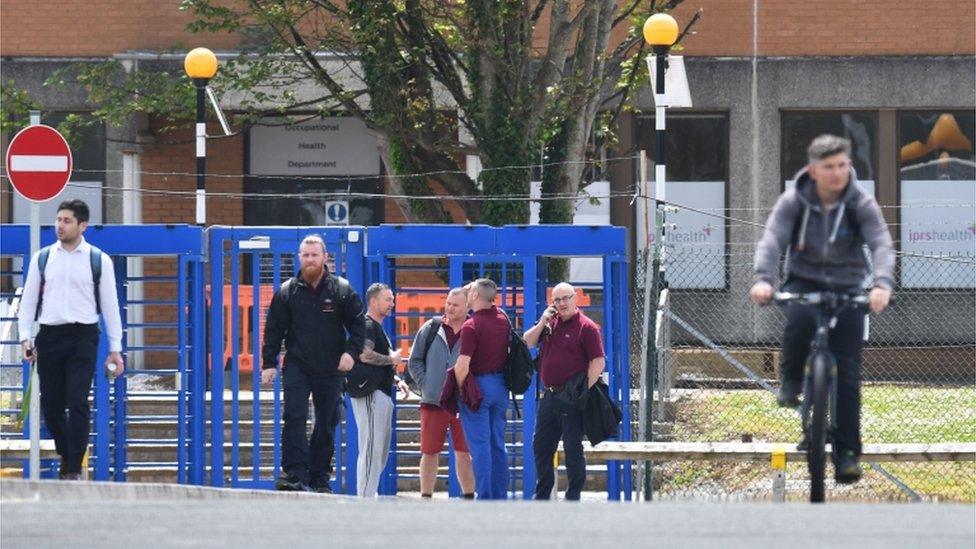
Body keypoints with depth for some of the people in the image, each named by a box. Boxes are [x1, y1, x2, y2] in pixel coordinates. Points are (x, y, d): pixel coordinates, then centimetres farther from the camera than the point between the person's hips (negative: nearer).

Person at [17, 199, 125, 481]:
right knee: (51, 405, 6)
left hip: (83, 337, -3)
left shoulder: (99, 261, 3)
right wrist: (25, 337, 2)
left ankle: (73, 468, -9)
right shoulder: (42, 258, 8)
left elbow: (109, 305, 5)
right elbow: (29, 299, 12)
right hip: (49, 336, 3)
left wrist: (115, 348, 3)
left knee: (77, 402, -13)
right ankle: (66, 455, 28)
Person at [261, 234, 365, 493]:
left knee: (326, 425, 7)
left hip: (331, 369, 1)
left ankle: (320, 479, 14)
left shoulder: (341, 290, 1)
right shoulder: (287, 292, 3)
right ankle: (294, 474, -19)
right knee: (294, 418, -15)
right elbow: (274, 329, 5)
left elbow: (358, 324, 4)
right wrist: (269, 362, -2)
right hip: (297, 366, -1)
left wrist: (351, 351, -11)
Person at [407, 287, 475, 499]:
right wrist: (425, 384, 1)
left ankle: (468, 496, 11)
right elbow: (414, 361, 11)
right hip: (433, 402, 1)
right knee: (429, 452, 5)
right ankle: (426, 498, 12)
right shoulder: (431, 329, 4)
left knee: (464, 452, 4)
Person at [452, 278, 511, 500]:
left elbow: (462, 365, -21)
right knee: (498, 444, 12)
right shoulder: (502, 319, 5)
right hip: (500, 385, 7)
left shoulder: (471, 326, -16)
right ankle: (500, 497, 14)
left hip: (478, 384, -7)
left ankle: (484, 497, -6)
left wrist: (460, 388, -5)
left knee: (480, 446, -4)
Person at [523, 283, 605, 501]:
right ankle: (542, 496, 24)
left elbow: (598, 362, -12)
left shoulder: (586, 327, -8)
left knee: (573, 448, -2)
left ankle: (573, 497, 4)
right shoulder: (550, 323, 13)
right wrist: (542, 323, -4)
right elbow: (527, 343, 12)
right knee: (541, 446, 13)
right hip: (548, 396, 7)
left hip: (571, 399, -7)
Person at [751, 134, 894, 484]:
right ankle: (790, 380, -10)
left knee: (848, 373, -7)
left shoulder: (862, 205, -9)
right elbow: (772, 240, -20)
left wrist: (882, 284, -42)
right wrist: (762, 278, -39)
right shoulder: (794, 202, -9)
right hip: (804, 281, -1)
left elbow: (881, 245, -22)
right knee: (801, 318, -37)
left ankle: (847, 453, -1)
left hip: (847, 288, 1)